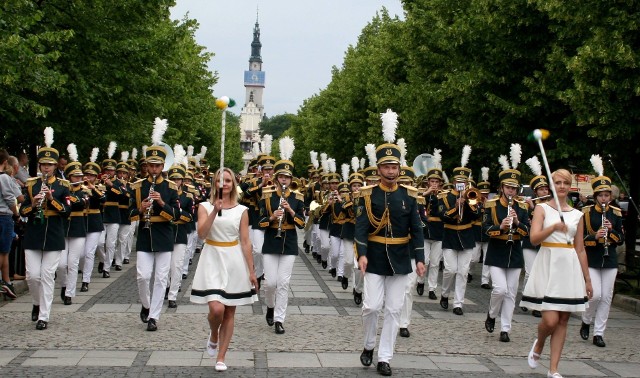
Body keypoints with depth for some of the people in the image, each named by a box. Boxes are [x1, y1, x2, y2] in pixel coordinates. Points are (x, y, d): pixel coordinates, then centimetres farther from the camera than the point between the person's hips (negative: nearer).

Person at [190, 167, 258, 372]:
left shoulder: (241, 210, 2)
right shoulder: (205, 206, 0)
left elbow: (245, 242, 2)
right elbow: (201, 233, -14)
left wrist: (251, 271, -1)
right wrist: (215, 211, -23)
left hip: (234, 261, 2)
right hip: (212, 259, -2)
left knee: (229, 312, 5)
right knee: (216, 309, -17)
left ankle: (221, 357, 16)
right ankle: (213, 336, 18)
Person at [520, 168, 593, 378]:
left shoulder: (577, 215, 11)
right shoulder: (542, 208, 1)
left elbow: (580, 249, 14)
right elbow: (534, 238, -13)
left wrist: (587, 279, 13)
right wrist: (553, 227, -30)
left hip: (570, 267, 4)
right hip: (548, 265, -4)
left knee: (562, 321, 4)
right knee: (550, 320, -12)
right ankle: (538, 345, 21)